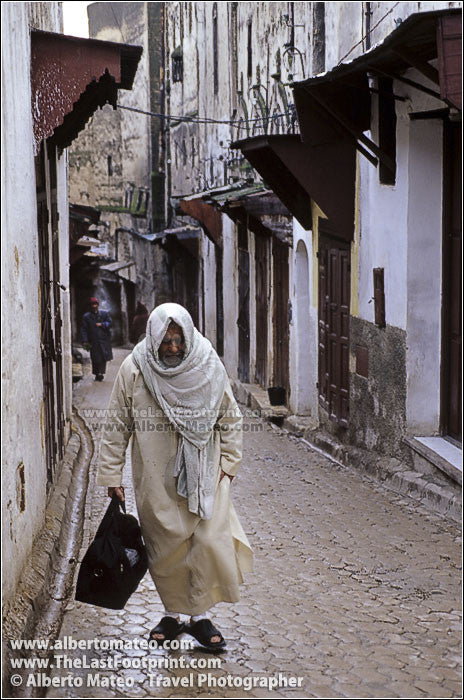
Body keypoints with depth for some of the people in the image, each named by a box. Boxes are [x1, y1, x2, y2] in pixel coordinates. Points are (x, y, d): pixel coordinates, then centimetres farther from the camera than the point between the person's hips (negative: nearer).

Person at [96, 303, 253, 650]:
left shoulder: (209, 367, -5)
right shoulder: (134, 370, -7)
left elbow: (230, 420, 5)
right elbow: (118, 426, 0)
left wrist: (228, 463, 1)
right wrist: (112, 475, -1)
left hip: (203, 474, 0)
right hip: (156, 478, 0)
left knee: (210, 541, -7)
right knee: (165, 548, 7)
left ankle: (201, 616, 9)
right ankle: (173, 613, 25)